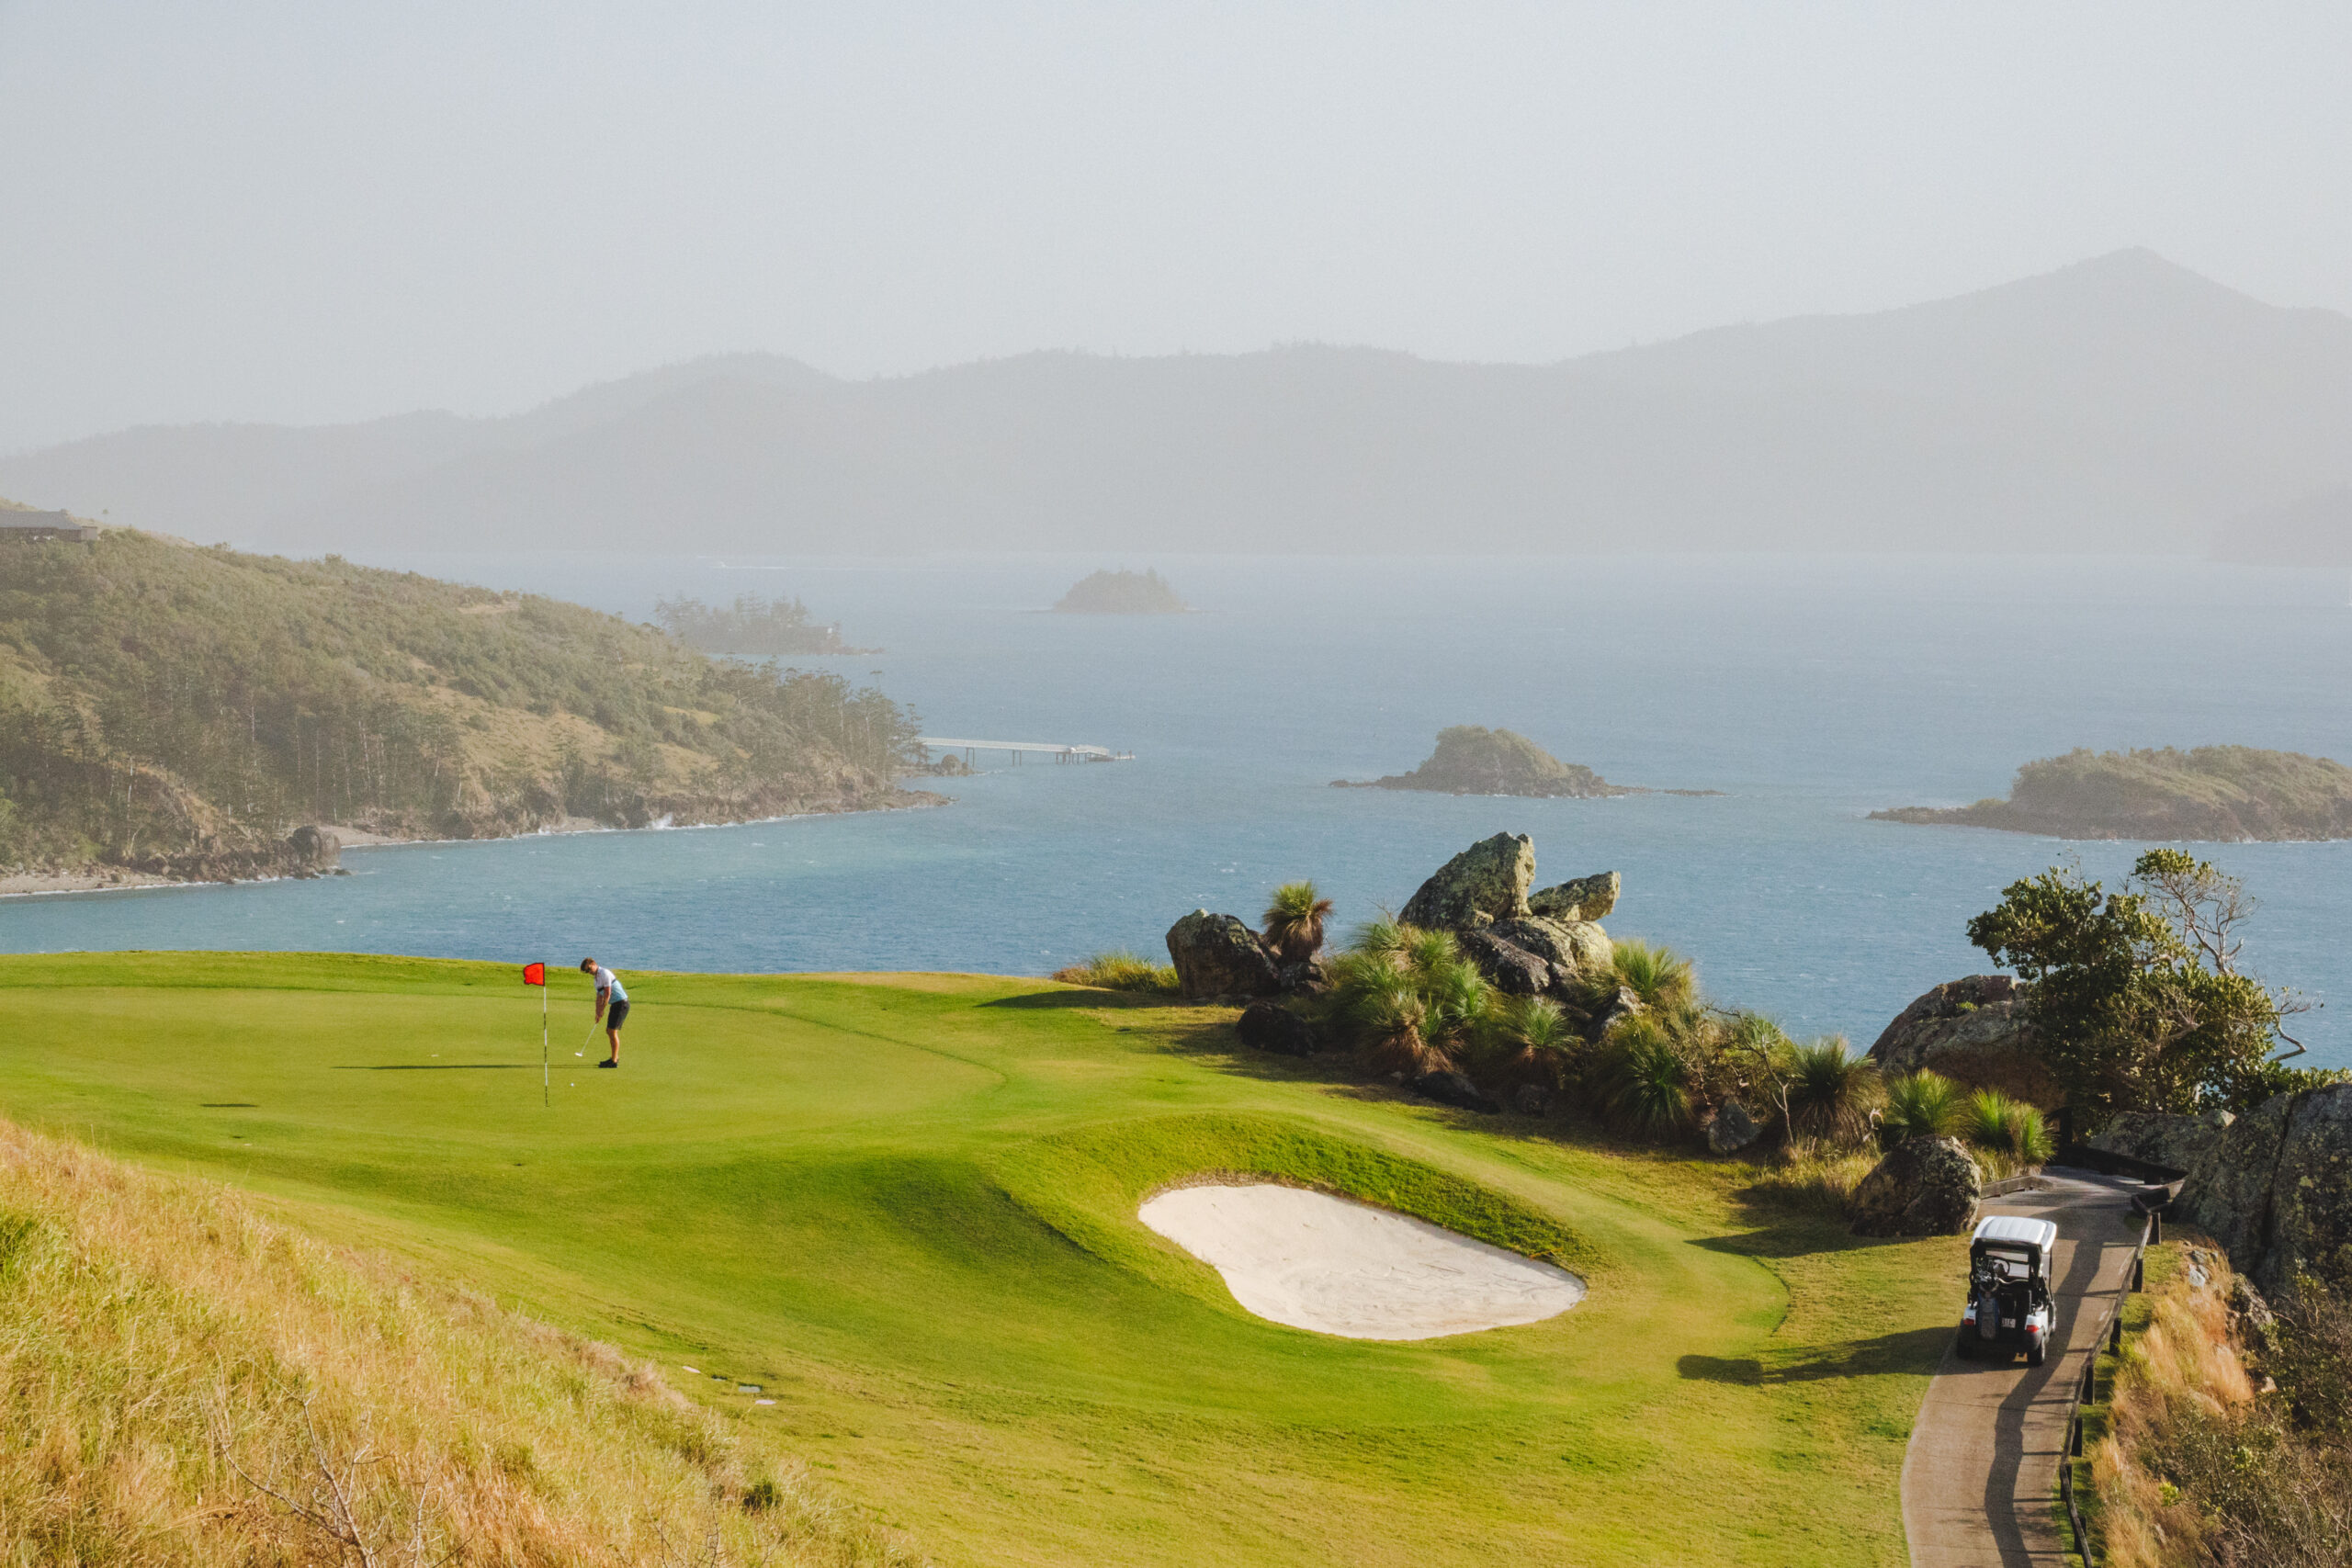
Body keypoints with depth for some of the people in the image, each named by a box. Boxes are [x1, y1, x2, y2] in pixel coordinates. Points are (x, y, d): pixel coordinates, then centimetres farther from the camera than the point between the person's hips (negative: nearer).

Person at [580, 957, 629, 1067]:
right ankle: (615, 1058, 25)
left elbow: (607, 994, -18)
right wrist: (597, 1013, 12)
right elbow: (599, 996, 19)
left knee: (612, 1031, -11)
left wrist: (602, 1010, -14)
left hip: (621, 1003, -10)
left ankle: (614, 1061, -10)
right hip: (615, 1004, 10)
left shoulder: (604, 973, -14)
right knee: (609, 1031, 15)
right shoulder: (597, 977, 17)